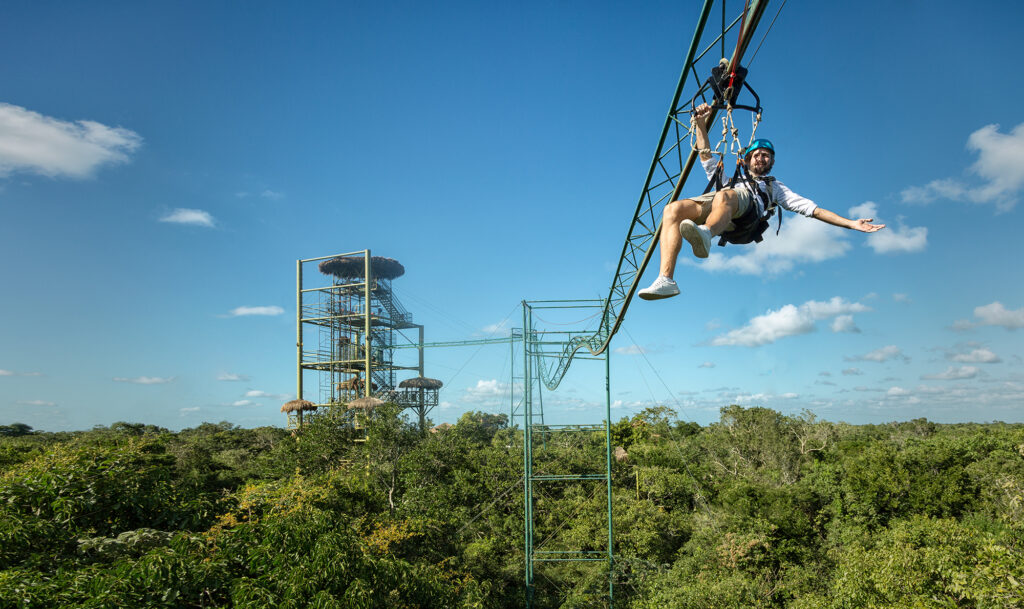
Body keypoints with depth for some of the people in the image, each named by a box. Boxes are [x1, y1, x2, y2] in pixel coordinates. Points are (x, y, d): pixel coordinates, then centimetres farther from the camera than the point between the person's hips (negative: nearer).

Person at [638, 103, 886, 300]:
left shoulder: (775, 187, 41)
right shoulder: (728, 180, 47)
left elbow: (811, 209, 32)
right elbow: (706, 157, 41)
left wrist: (850, 223, 22)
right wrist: (701, 124, 31)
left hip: (749, 208, -2)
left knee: (723, 196, -40)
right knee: (672, 209, -31)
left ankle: (705, 236, -74)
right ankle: (666, 280, -45)